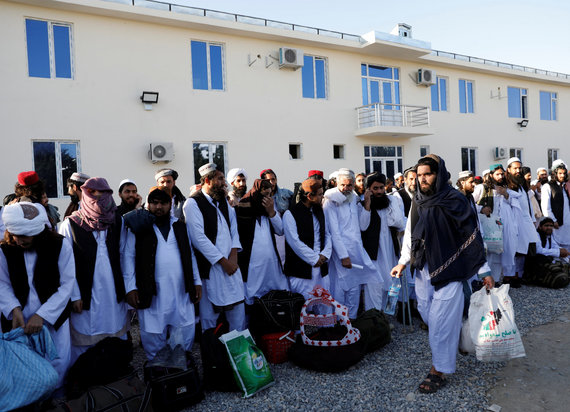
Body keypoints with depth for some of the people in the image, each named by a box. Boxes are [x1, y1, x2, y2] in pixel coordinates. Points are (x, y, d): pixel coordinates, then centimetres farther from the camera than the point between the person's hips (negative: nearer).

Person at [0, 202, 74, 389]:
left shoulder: (59, 245, -14)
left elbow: (66, 285, -14)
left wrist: (42, 315, -20)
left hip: (54, 316, -1)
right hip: (19, 318, 2)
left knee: (59, 363, 1)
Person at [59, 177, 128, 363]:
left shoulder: (116, 223, 6)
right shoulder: (70, 225, -3)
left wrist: (128, 287, -1)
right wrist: (74, 296, -10)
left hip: (114, 293, 3)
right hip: (86, 296, -3)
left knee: (117, 337, 12)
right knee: (84, 342, 5)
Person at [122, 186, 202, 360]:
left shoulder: (180, 226, 13)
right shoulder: (139, 227, 2)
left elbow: (190, 255, 15)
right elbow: (128, 257, 0)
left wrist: (197, 282, 10)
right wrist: (130, 287, -7)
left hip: (182, 292, 3)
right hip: (151, 294, -3)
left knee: (185, 335, 8)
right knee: (153, 338, 7)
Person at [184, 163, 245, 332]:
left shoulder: (224, 201, 14)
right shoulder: (193, 203, -8)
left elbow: (233, 228, 12)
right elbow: (199, 238, -14)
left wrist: (233, 255, -3)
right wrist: (223, 261, -12)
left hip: (231, 263, 6)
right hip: (210, 266, -6)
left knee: (238, 305, 9)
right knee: (210, 310, 3)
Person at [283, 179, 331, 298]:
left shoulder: (319, 211, 13)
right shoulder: (290, 214, -9)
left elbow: (327, 235, 14)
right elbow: (295, 242, -14)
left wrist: (325, 255, -3)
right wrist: (314, 259, -11)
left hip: (321, 267, 6)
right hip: (301, 270, -6)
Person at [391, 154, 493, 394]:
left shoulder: (455, 201, -12)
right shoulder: (418, 201, 4)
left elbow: (472, 235, -8)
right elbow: (410, 233, 13)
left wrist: (484, 271, -7)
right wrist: (403, 261, 11)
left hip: (448, 269, -5)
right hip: (424, 268, 6)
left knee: (441, 320, -1)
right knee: (426, 312, 14)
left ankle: (439, 371, 14)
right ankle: (452, 339, 44)